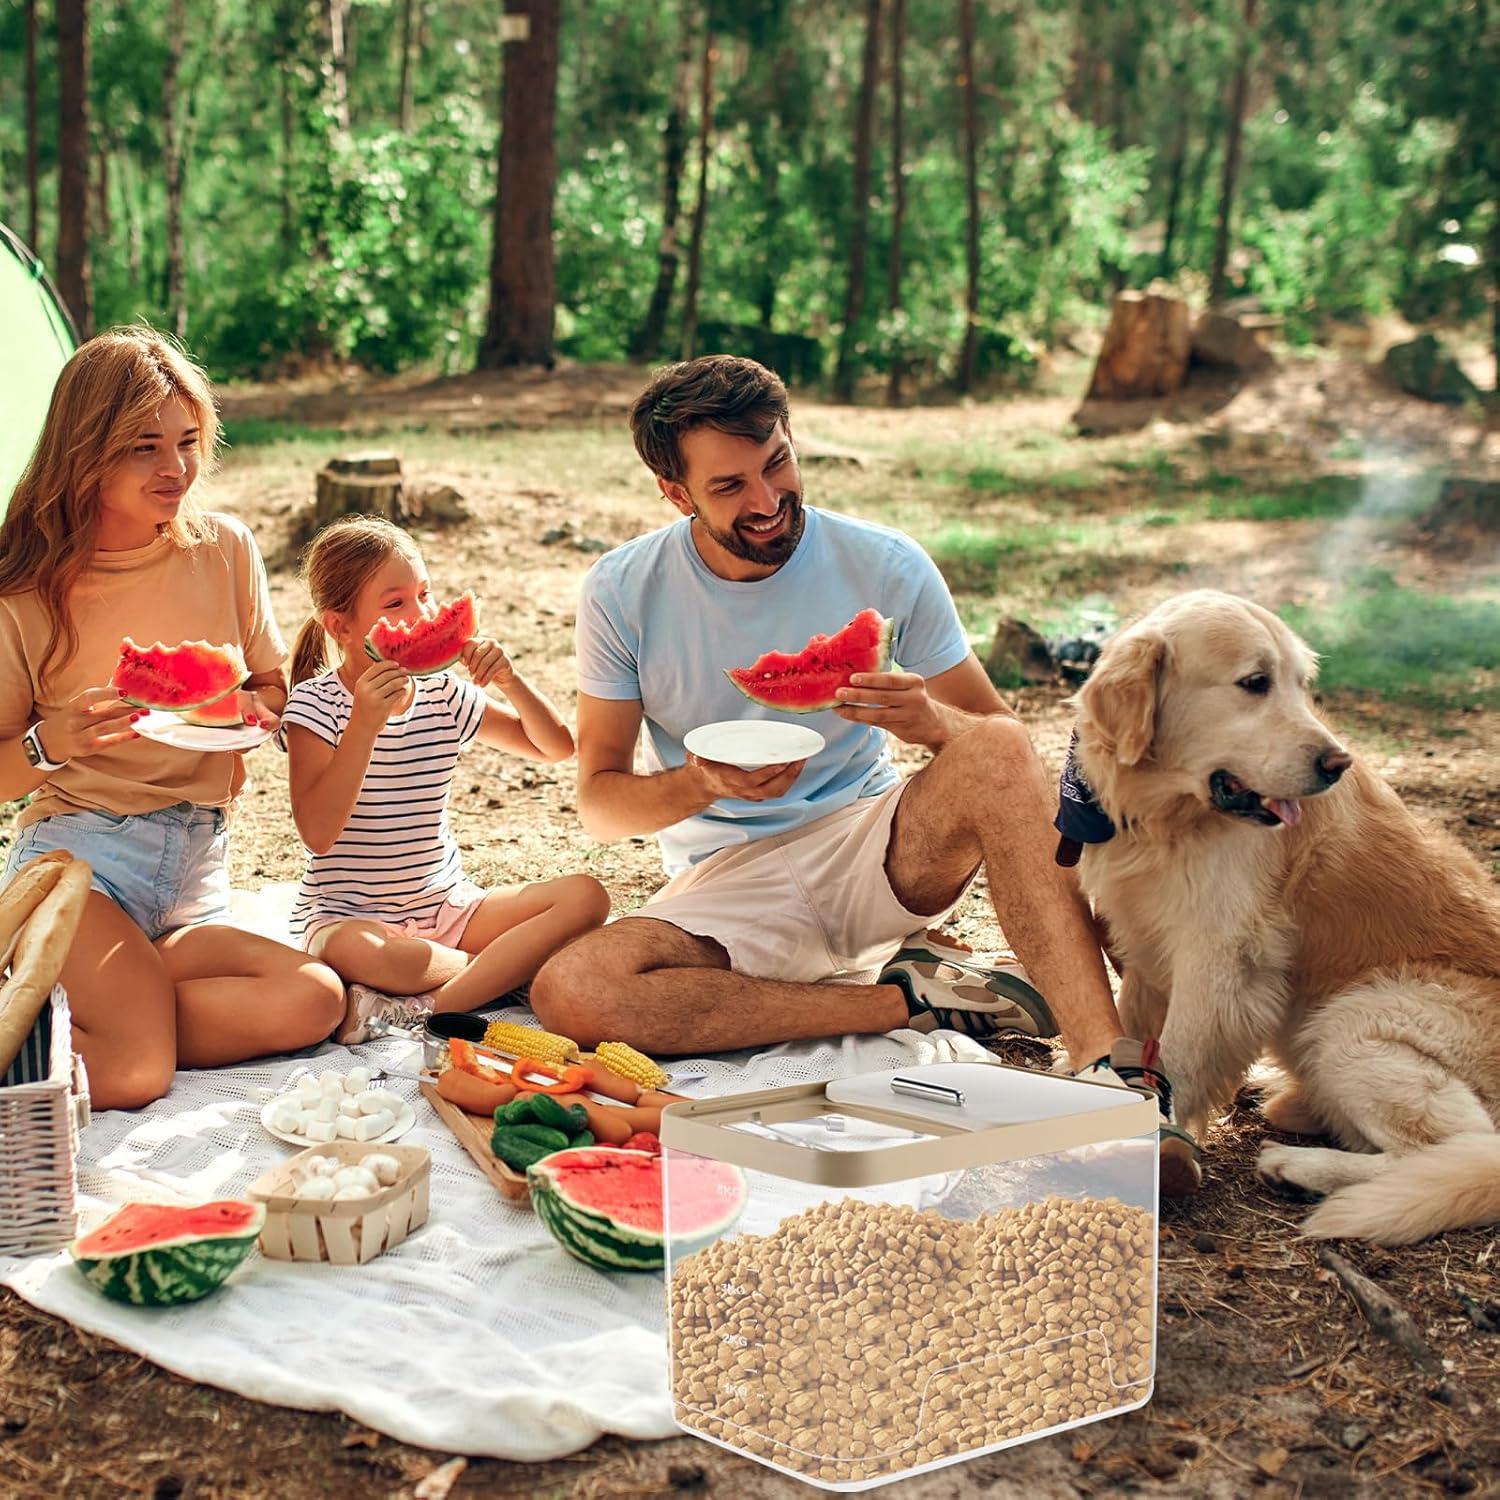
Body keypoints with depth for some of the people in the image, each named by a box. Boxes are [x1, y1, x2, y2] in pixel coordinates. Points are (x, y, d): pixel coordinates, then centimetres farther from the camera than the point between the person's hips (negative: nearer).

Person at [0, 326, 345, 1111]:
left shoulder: (224, 549, 4)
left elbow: (272, 687, 17)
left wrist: (250, 708, -7)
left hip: (197, 874, 5)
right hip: (76, 852, -5)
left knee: (311, 1001, -24)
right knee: (136, 1073, -29)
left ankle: (73, 1006, -10)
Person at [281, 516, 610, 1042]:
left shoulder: (445, 696, 7)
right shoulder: (316, 704, -8)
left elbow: (556, 746, 11)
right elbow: (318, 833, -20)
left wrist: (510, 681, -7)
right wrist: (366, 723, -26)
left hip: (446, 906, 6)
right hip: (350, 914, -6)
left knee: (585, 895, -16)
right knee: (364, 955, -42)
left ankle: (423, 1007, -25)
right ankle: (510, 963, -14)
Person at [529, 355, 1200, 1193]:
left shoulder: (885, 567, -6)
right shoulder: (624, 593, -5)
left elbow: (1008, 742, -5)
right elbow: (601, 798, -2)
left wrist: (934, 724, -29)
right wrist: (702, 784, -25)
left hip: (879, 854, 0)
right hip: (729, 881, 1)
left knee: (994, 753, -31)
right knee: (570, 992, -30)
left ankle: (1108, 1066, -37)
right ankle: (909, 997, -19)